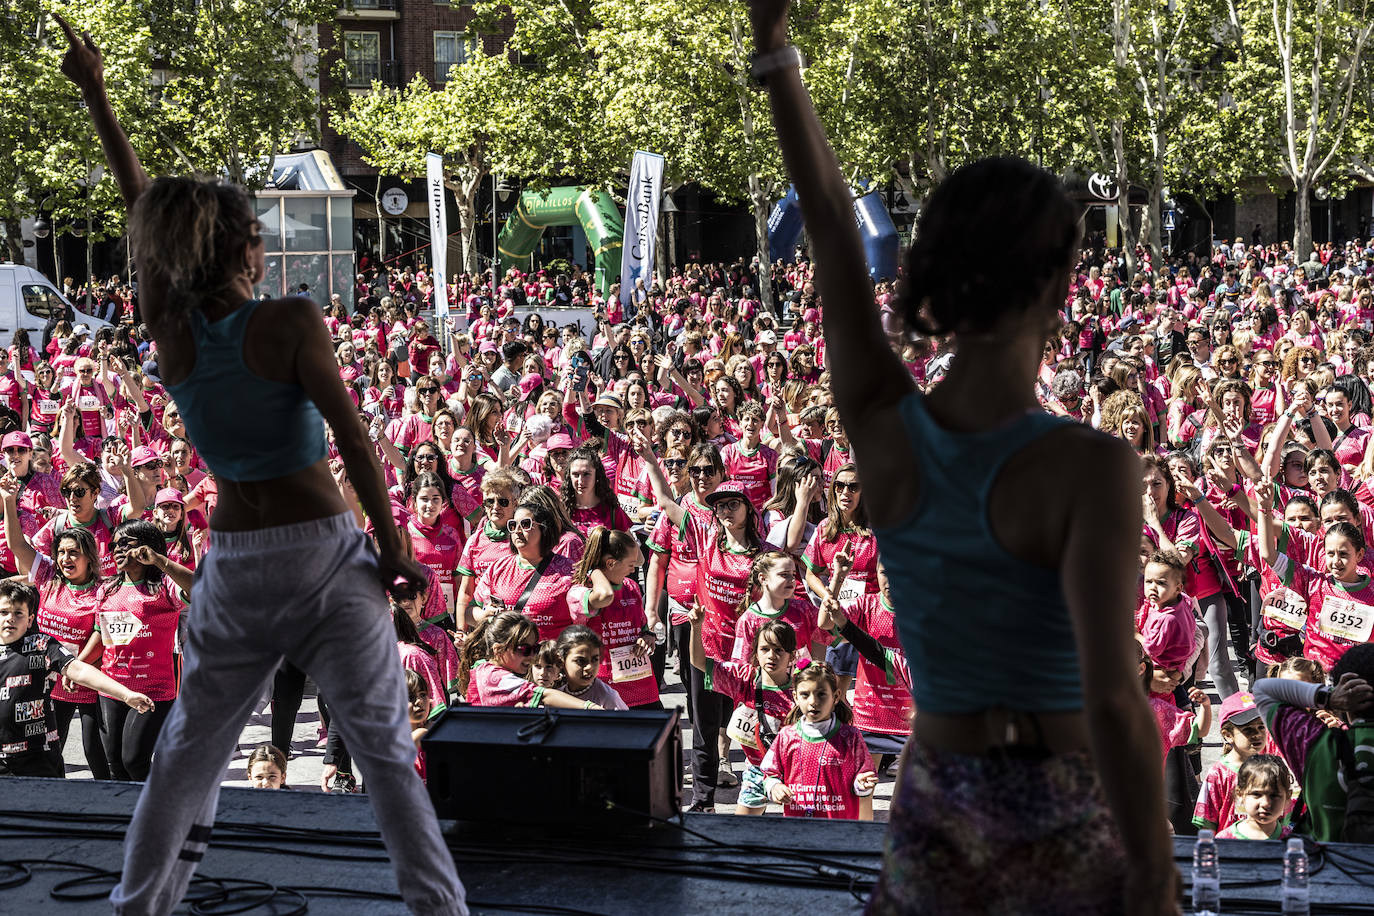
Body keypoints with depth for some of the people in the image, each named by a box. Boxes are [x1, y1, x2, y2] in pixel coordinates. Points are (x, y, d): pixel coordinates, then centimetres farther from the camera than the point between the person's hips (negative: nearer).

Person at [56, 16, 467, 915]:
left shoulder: (172, 329, -1)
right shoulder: (291, 322, -13)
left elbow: (143, 207, 10)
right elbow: (351, 436, -15)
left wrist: (97, 97, 21)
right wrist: (394, 545, -7)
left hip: (235, 563, 4)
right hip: (324, 550, -4)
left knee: (188, 752, 17)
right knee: (386, 747, 1)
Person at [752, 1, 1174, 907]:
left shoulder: (882, 424, -8)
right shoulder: (1089, 468, -22)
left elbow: (831, 226, 1)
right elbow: (1112, 700, -28)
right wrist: (1157, 890, -20)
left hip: (939, 805, 4)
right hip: (1070, 825, -4)